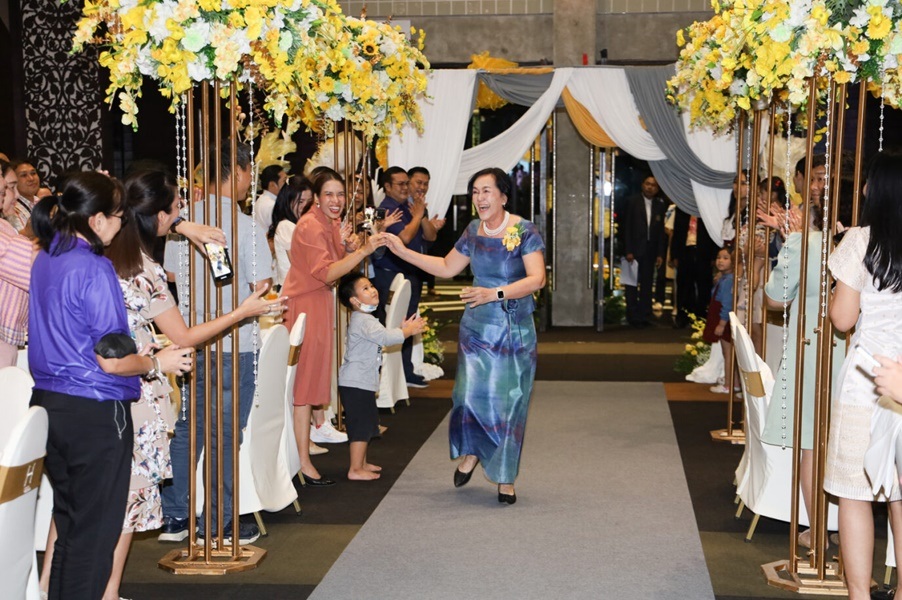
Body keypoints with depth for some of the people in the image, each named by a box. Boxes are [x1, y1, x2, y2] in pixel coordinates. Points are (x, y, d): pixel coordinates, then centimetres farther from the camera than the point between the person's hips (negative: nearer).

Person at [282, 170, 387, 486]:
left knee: (312, 378, 16)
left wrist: (348, 248, -6)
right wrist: (362, 251, -33)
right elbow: (326, 273, -27)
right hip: (305, 305, -9)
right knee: (304, 383, -6)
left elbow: (337, 268, 13)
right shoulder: (311, 226, -19)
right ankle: (303, 464, -3)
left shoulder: (332, 223, 11)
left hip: (320, 303, 9)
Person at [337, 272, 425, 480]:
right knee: (361, 426, -6)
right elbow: (385, 337, -31)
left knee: (366, 424, 19)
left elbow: (382, 337, 21)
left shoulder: (365, 319, 15)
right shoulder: (363, 321, -19)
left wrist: (403, 328, 7)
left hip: (362, 382, 11)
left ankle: (361, 463, 31)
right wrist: (410, 330, -20)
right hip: (356, 384, -11)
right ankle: (355, 469, -1)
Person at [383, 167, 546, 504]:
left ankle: (505, 478, 17)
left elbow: (537, 279, -22)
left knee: (509, 402, 2)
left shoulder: (524, 232, -12)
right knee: (470, 395, -7)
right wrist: (403, 252, 12)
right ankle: (471, 453, 24)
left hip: (516, 331, -3)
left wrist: (495, 294, -33)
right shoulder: (473, 232, 5)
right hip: (477, 327, 4)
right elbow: (446, 268, 18)